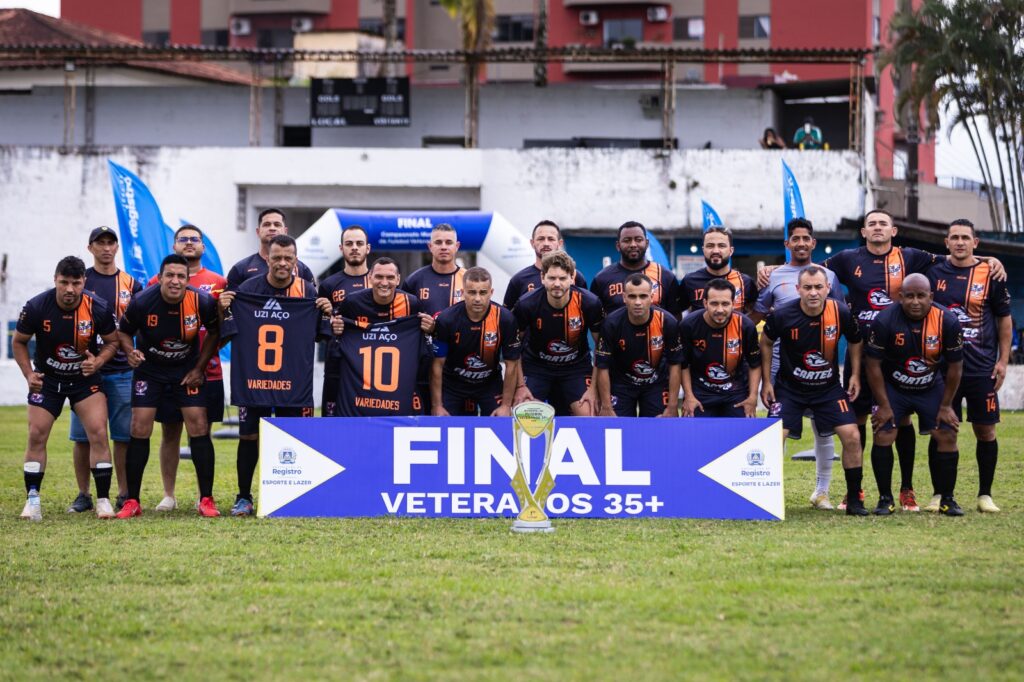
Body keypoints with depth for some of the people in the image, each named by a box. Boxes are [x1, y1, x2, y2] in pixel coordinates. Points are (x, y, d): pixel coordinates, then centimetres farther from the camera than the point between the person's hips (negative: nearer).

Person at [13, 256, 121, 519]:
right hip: (46, 379, 0)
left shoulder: (98, 308, -17)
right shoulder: (36, 307, -18)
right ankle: (32, 500, 5)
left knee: (98, 433, -12)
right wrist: (29, 374, -13)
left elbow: (112, 341, -1)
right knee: (36, 435, -5)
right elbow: (18, 342, -2)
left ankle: (103, 500, -4)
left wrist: (98, 361, -20)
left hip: (86, 378, 0)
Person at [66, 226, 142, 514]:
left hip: (121, 370, 1)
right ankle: (83, 495, 9)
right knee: (82, 435, 1)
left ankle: (124, 495, 7)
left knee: (124, 436, 1)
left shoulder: (130, 284, 10)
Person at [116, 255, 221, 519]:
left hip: (188, 371, 1)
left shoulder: (202, 302, -18)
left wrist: (199, 368, -4)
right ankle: (132, 501, 0)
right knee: (139, 429, -8)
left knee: (199, 427, -8)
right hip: (149, 370, 0)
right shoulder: (142, 302, -20)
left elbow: (214, 332, 0)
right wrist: (131, 352, -25)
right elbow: (123, 331, -4)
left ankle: (206, 500, 0)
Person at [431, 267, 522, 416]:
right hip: (453, 385, 0)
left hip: (490, 383, 0)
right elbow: (437, 364, -13)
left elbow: (511, 365, -10)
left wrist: (506, 405, -10)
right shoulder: (446, 319, -22)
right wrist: (437, 406, -13)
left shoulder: (505, 319, -20)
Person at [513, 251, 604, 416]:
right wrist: (520, 385, -9)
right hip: (535, 364, 0)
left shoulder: (589, 303, -20)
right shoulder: (526, 305, -21)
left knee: (588, 415, -12)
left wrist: (594, 388, -10)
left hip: (577, 366, 0)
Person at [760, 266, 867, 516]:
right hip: (789, 388, -1)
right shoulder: (782, 315, -18)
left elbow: (855, 341, 8)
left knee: (851, 436, -10)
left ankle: (854, 500, 4)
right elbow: (766, 343, 2)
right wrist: (766, 382, 0)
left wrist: (855, 375, 3)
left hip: (829, 388, 1)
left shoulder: (841, 313, -14)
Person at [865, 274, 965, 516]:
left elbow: (955, 366, -7)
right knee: (882, 436, -14)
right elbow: (873, 365, -14)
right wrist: (884, 405, -13)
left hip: (932, 387, 1)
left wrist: (946, 406, -4)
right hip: (892, 387, -1)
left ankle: (947, 499, 7)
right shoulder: (884, 321, -24)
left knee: (947, 436, -7)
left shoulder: (947, 321, -19)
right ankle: (885, 499, 0)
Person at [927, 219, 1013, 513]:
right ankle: (939, 495, 9)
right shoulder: (934, 273, 5)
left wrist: (1003, 361, 1)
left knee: (986, 431, 1)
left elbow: (1005, 320, 7)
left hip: (982, 368, -1)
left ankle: (985, 495, 11)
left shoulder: (990, 275, 1)